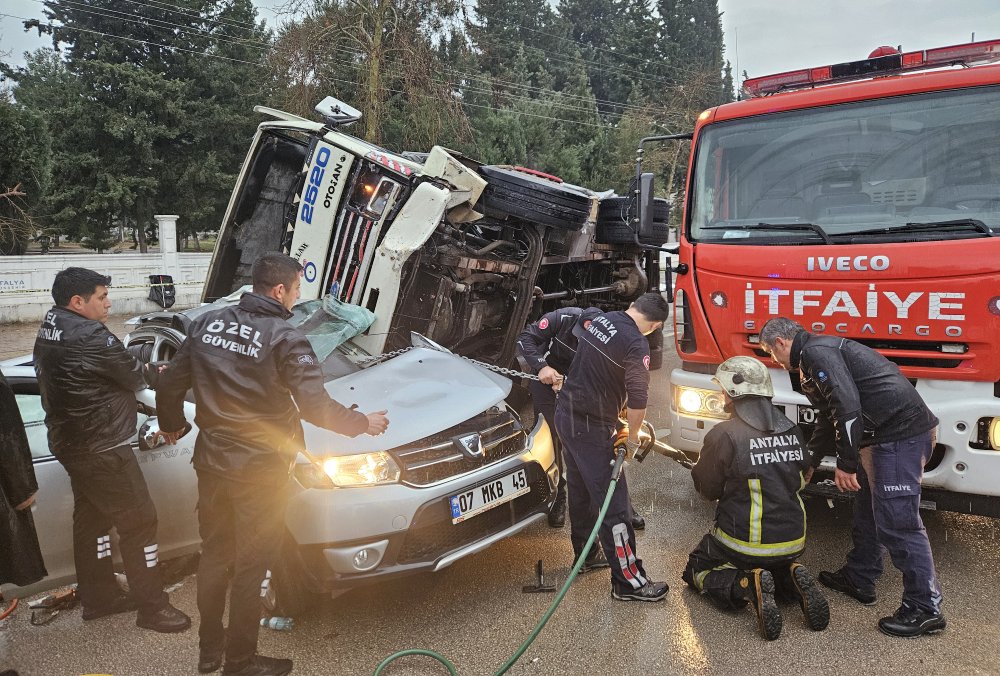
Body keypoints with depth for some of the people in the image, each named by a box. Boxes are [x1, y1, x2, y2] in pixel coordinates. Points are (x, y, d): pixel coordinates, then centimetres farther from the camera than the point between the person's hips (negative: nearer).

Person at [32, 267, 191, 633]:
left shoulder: (49, 330, 8)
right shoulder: (89, 336, -23)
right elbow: (133, 375, -13)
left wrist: (142, 371, 2)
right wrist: (156, 372, 7)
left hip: (70, 444, 10)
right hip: (101, 449, -10)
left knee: (91, 519, 20)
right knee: (139, 521, -1)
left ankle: (98, 597, 33)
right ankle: (151, 607, 8)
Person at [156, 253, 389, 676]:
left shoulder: (207, 323, 2)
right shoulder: (285, 339, -16)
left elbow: (169, 385, 8)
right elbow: (316, 408, -21)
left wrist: (171, 425, 26)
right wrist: (363, 424, -5)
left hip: (211, 462, 6)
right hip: (259, 470, -6)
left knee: (213, 556, 21)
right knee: (250, 567, 10)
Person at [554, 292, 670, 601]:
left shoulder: (599, 319, 5)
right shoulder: (636, 345, -19)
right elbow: (638, 400, -18)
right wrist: (632, 438, -3)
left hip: (565, 413, 9)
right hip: (591, 428, -9)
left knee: (581, 492, 22)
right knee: (613, 504, -2)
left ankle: (584, 555, 38)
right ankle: (628, 581, 6)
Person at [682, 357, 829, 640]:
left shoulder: (723, 435, -18)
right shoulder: (792, 430, 0)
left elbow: (708, 488, -6)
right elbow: (804, 476, 15)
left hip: (745, 541, -5)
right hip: (793, 542, 5)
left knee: (697, 569, 19)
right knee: (778, 563, 36)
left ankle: (747, 586, -10)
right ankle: (792, 578, 1)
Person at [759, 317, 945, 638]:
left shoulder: (817, 352, -12)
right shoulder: (819, 353, 21)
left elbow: (847, 406, -23)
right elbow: (829, 417, 29)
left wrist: (846, 462, -17)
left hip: (901, 434, -11)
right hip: (884, 436, 11)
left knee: (897, 521, -8)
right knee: (868, 509, 20)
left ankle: (924, 609, 0)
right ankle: (859, 579, 33)